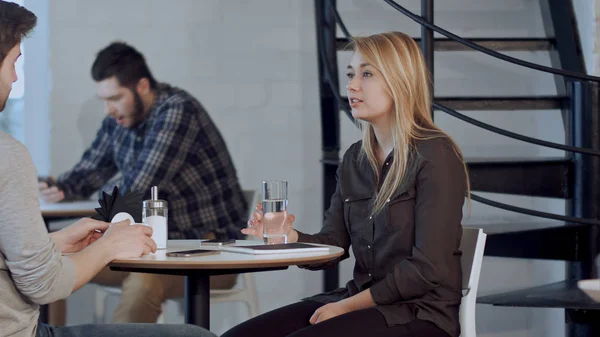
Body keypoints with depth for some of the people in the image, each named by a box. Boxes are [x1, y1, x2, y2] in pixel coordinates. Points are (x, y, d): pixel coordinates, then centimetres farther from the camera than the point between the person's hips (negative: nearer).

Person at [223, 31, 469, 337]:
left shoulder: (435, 156, -10)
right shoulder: (355, 159, 12)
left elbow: (428, 269, -15)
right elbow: (332, 246, 9)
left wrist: (346, 306, -13)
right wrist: (288, 237, -12)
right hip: (360, 301, 7)